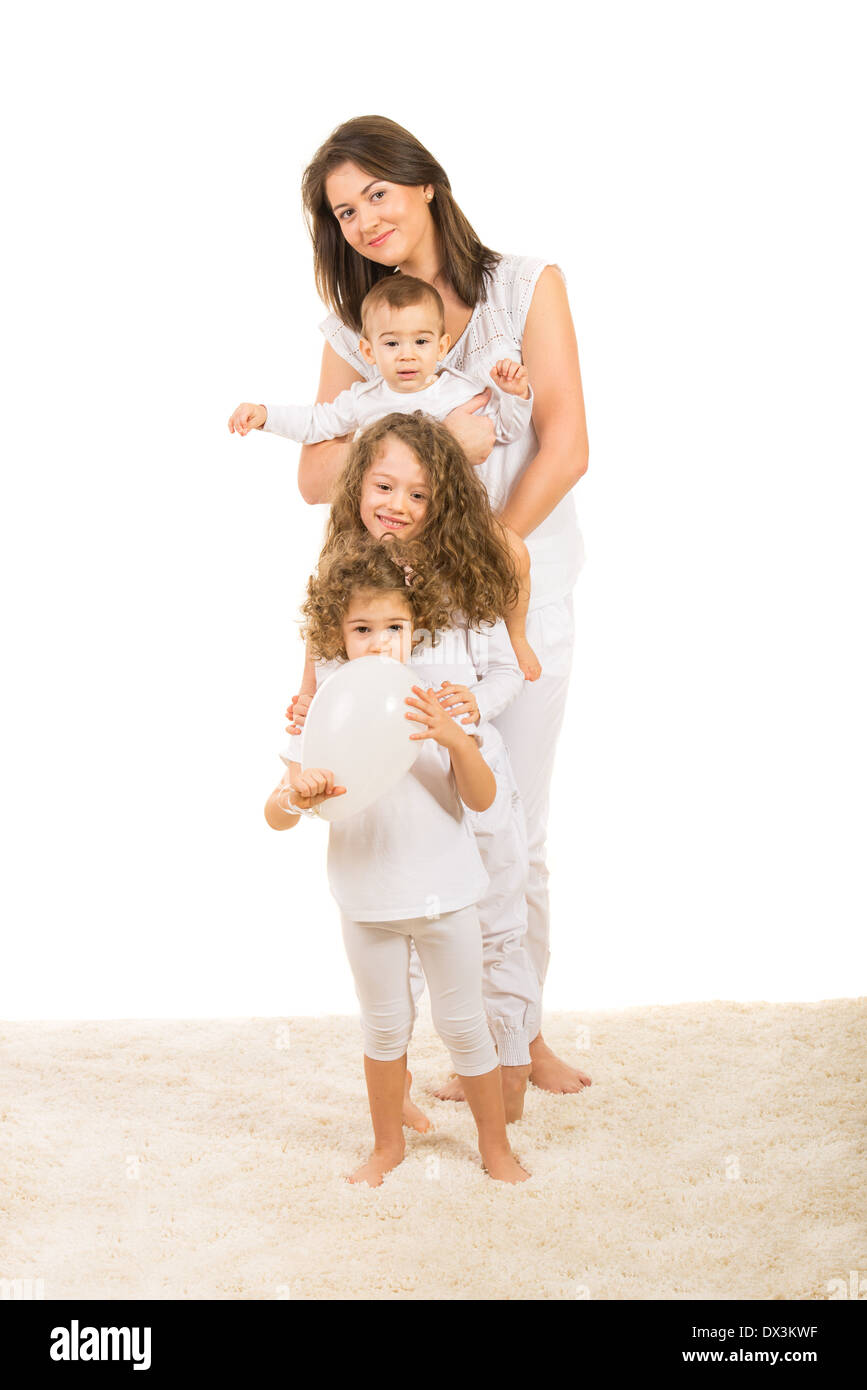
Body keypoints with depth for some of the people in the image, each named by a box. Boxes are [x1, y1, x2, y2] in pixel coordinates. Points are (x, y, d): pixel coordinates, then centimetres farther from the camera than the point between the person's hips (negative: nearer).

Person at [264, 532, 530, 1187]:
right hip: (367, 899, 1)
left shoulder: (437, 703, -8)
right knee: (385, 1027, 15)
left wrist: (455, 739, -30)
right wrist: (296, 795, -35)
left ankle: (497, 1145, 27)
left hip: (445, 893, -1)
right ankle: (388, 1144, 34)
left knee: (463, 1025, 9)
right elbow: (277, 815, -11)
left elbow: (482, 798, -12)